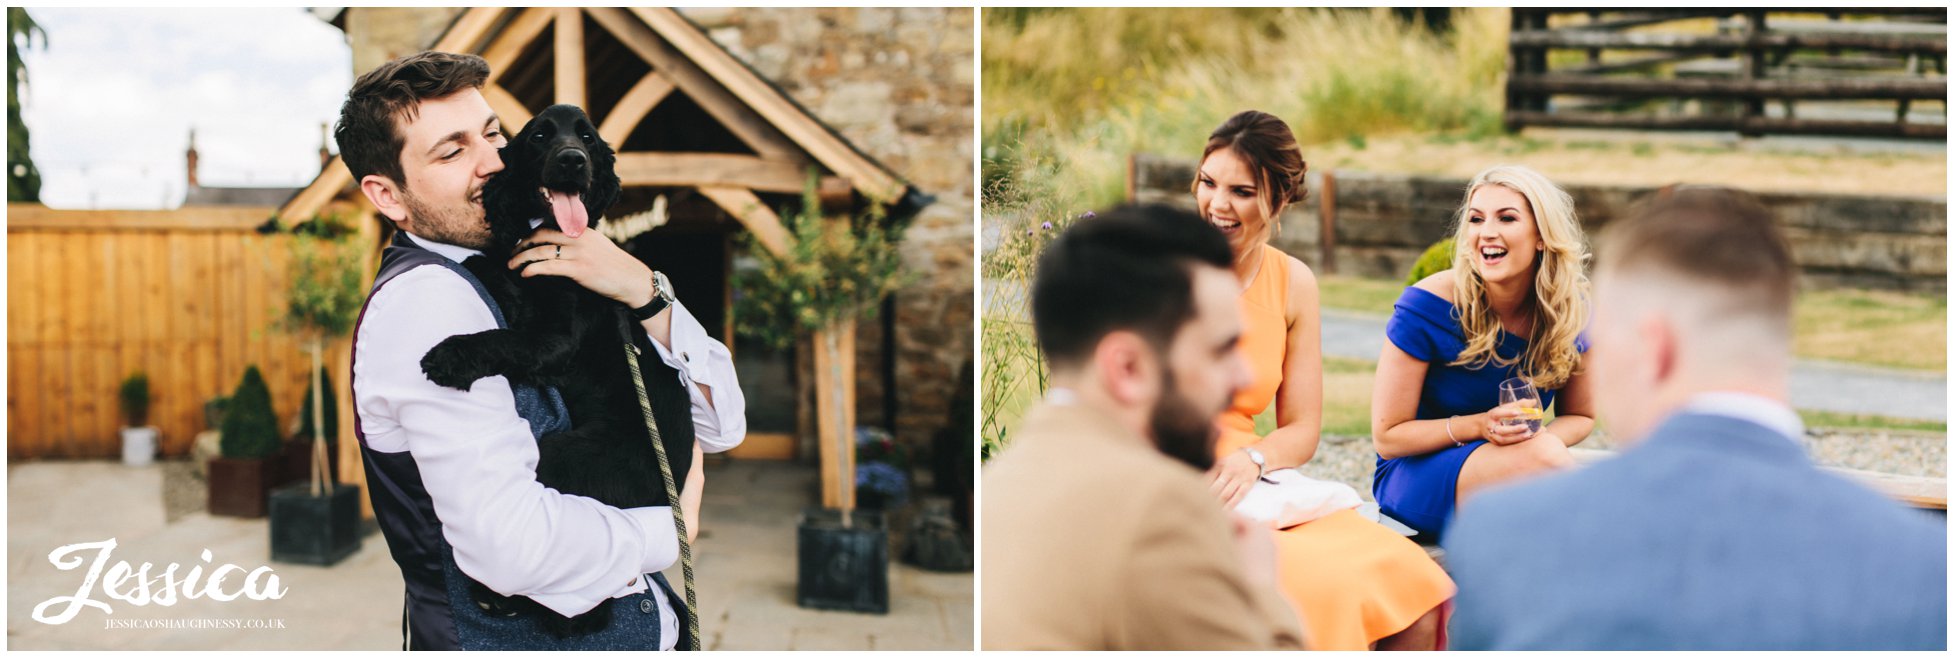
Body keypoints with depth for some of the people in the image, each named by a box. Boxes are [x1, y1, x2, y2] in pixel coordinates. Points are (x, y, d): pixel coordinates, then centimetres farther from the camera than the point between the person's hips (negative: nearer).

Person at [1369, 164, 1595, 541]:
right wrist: (1479, 426, -25)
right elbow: (1386, 437, -10)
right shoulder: (1427, 306, -15)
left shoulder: (1569, 310, -4)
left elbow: (1580, 416, 10)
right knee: (1541, 456, -33)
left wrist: (1540, 435, -15)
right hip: (1414, 477, -4)